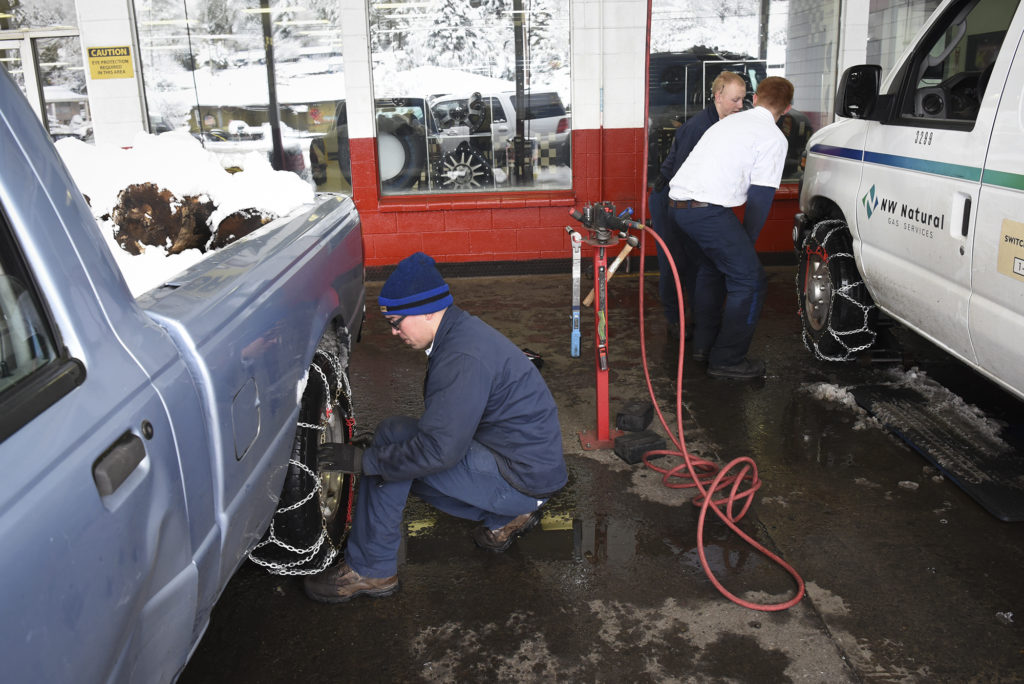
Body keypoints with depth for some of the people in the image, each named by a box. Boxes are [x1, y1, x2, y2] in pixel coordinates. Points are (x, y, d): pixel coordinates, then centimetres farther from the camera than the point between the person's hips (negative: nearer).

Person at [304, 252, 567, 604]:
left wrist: (362, 461, -19)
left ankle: (369, 569, -6)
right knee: (401, 459, 15)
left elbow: (440, 450, -29)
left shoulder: (464, 358, -25)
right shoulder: (461, 331, 7)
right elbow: (444, 426, 18)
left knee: (393, 435, -17)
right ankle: (507, 516, 17)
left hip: (522, 478, -10)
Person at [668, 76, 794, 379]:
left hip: (678, 202, 9)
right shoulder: (773, 138, -1)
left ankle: (704, 343, 34)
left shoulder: (730, 121, 24)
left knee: (711, 268, 27)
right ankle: (727, 360, 6)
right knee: (749, 280, 1)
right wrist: (748, 243, 7)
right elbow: (760, 197, -5)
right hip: (707, 210, -9)